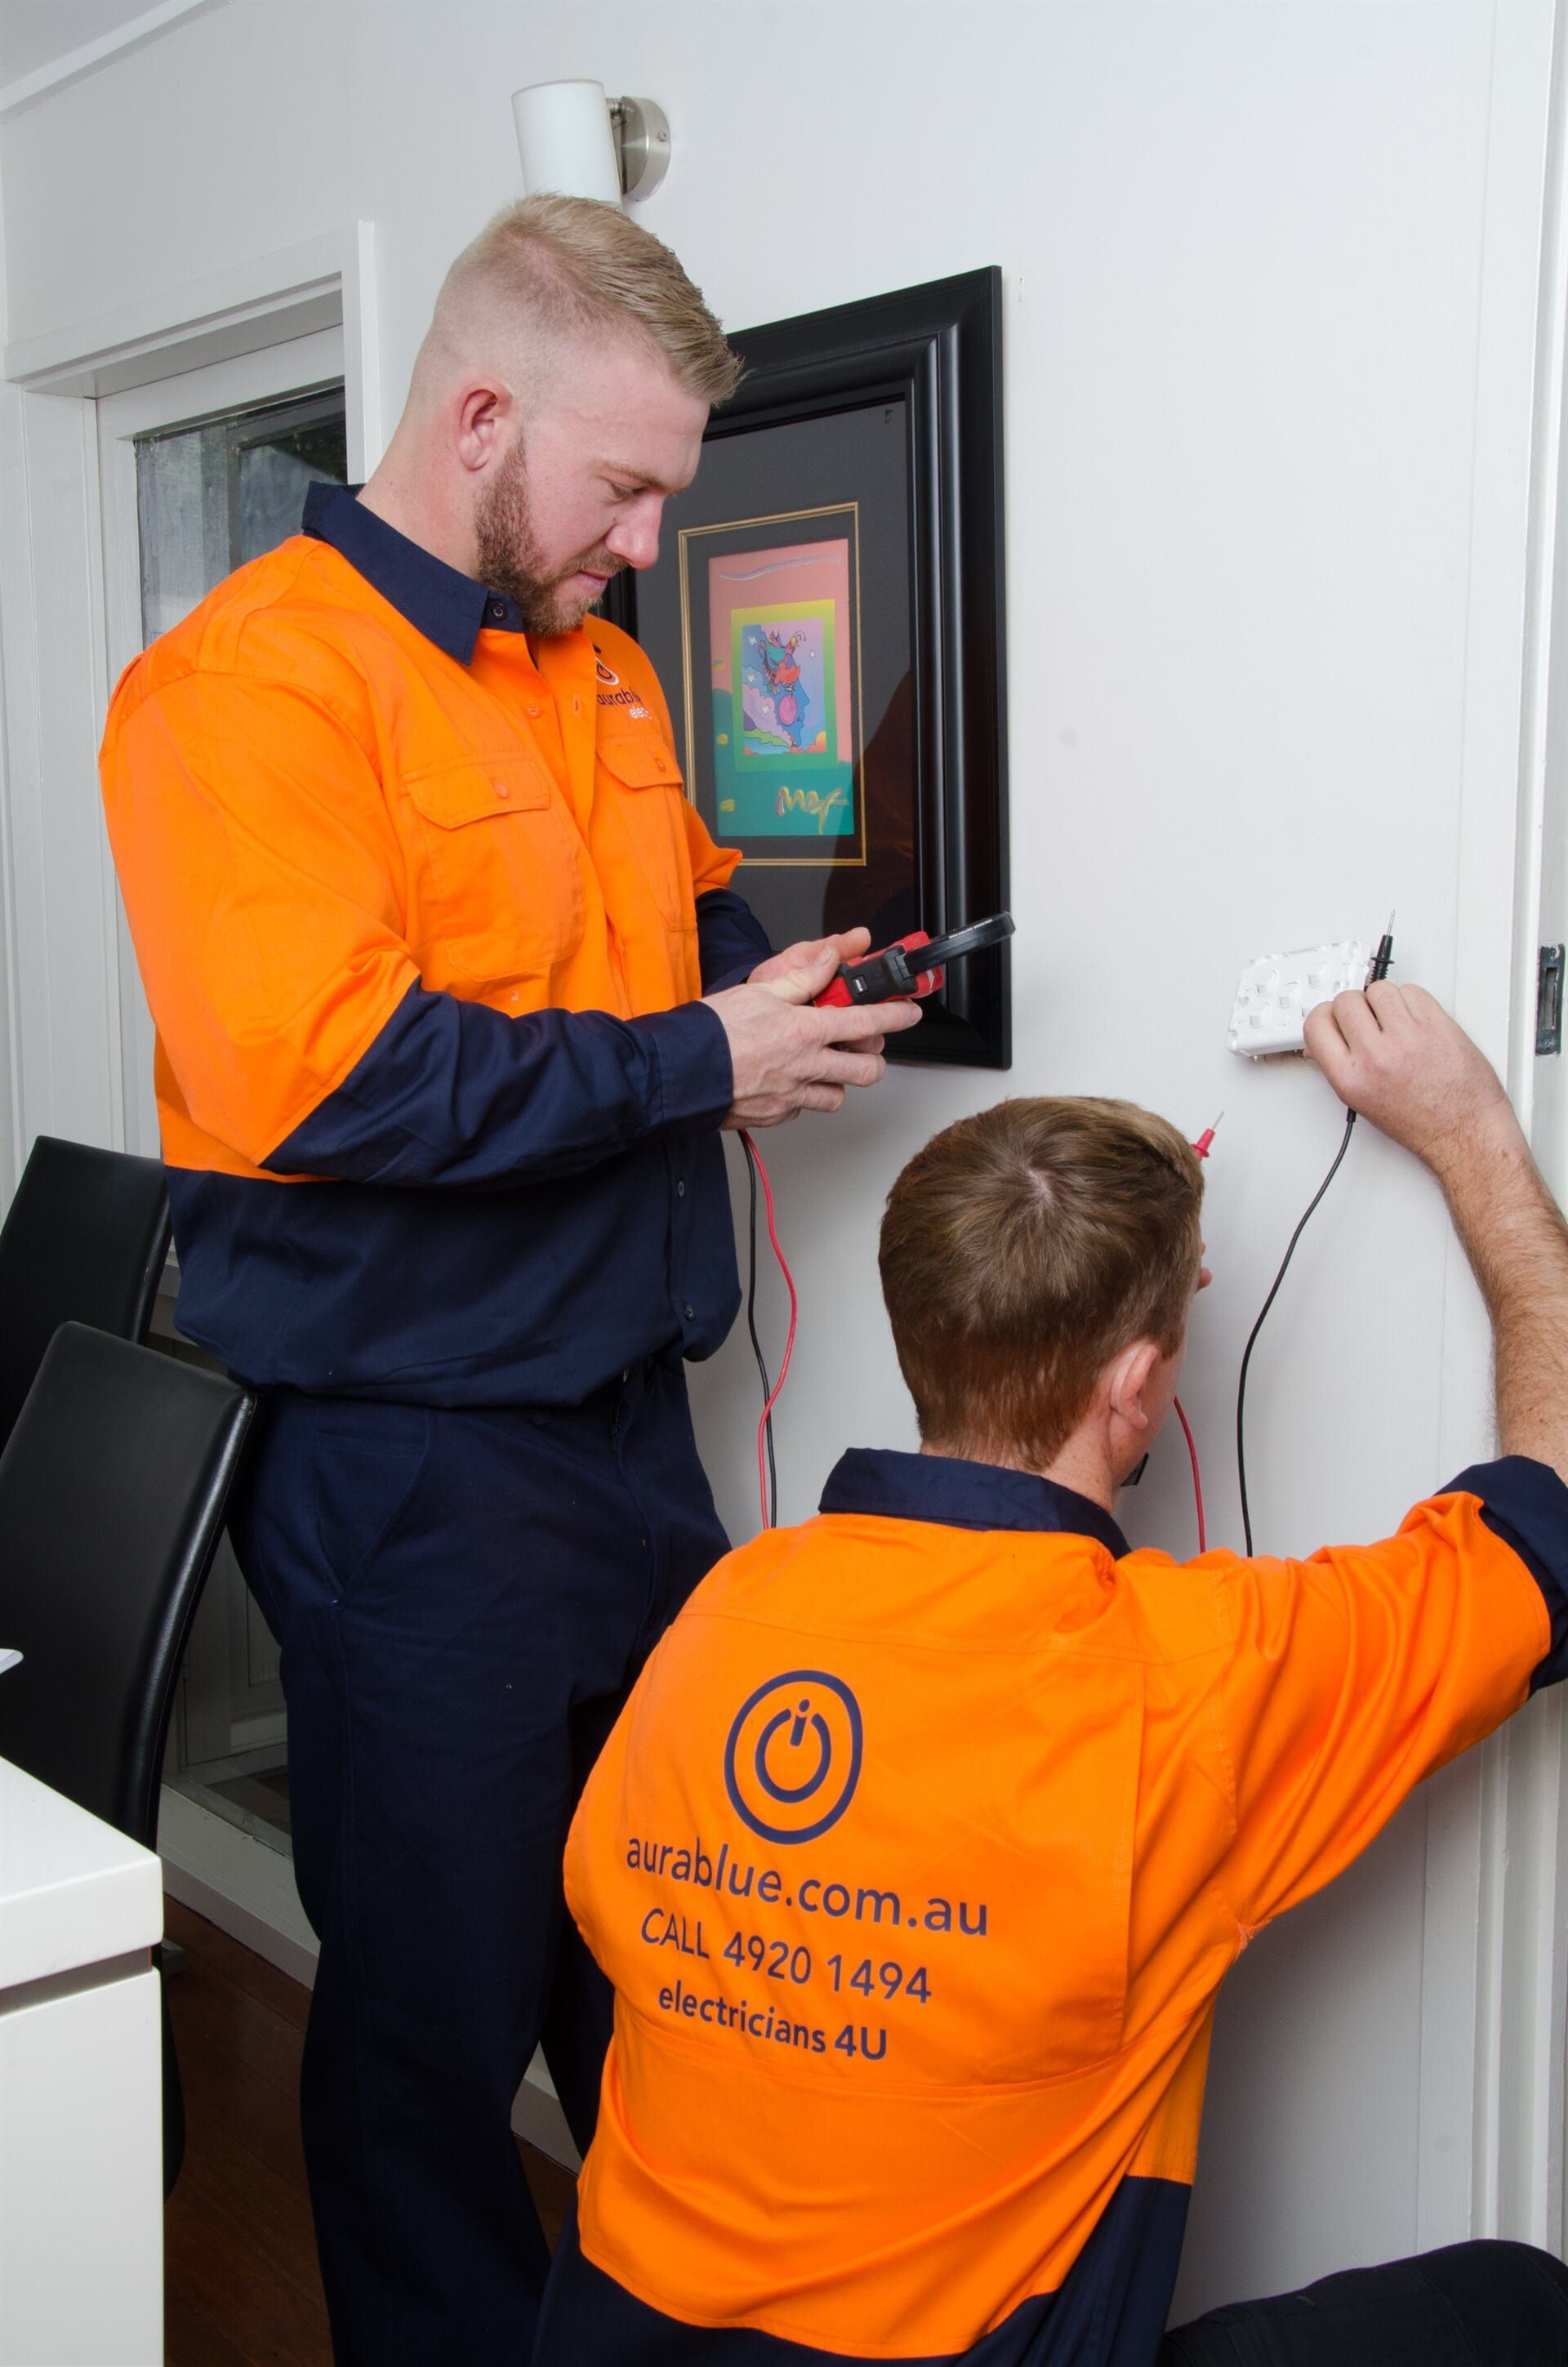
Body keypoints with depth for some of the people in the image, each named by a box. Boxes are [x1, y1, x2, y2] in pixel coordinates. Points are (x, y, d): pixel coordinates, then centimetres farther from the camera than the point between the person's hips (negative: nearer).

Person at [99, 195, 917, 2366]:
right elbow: (314, 1072, -26)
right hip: (408, 1449, -8)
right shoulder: (256, 676, -14)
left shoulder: (598, 666, 12)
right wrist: (696, 1065, -19)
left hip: (621, 1410, 8)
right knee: (441, 1982, 8)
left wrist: (774, 985, 6)